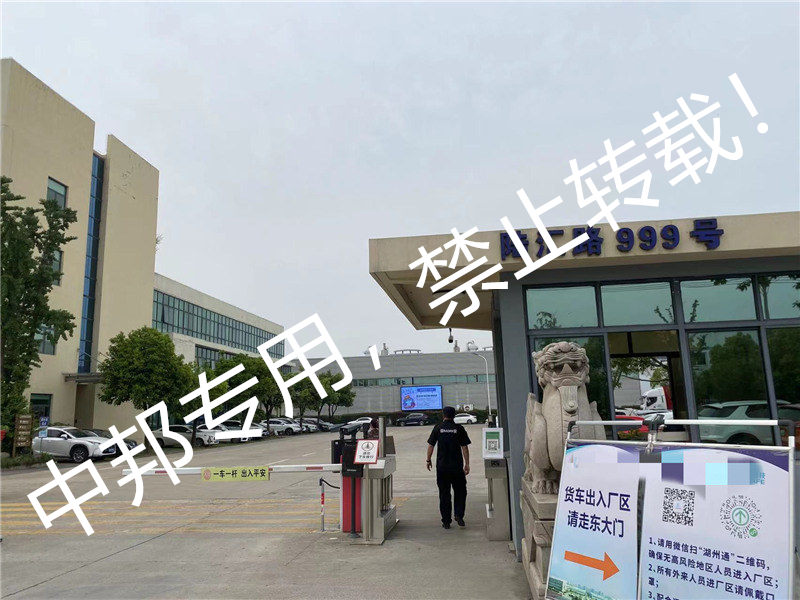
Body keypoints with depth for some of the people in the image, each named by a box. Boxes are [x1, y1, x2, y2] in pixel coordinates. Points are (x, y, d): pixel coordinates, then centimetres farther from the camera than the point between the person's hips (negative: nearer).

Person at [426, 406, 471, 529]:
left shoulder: (438, 428, 0)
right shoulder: (459, 428, -1)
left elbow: (431, 445, 1)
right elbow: (464, 447, -3)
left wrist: (428, 460, 13)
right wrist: (467, 464, 1)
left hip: (442, 466, 1)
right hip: (457, 466, 0)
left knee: (444, 494, 7)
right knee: (460, 491, 15)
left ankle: (446, 522, 9)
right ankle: (458, 515, 0)